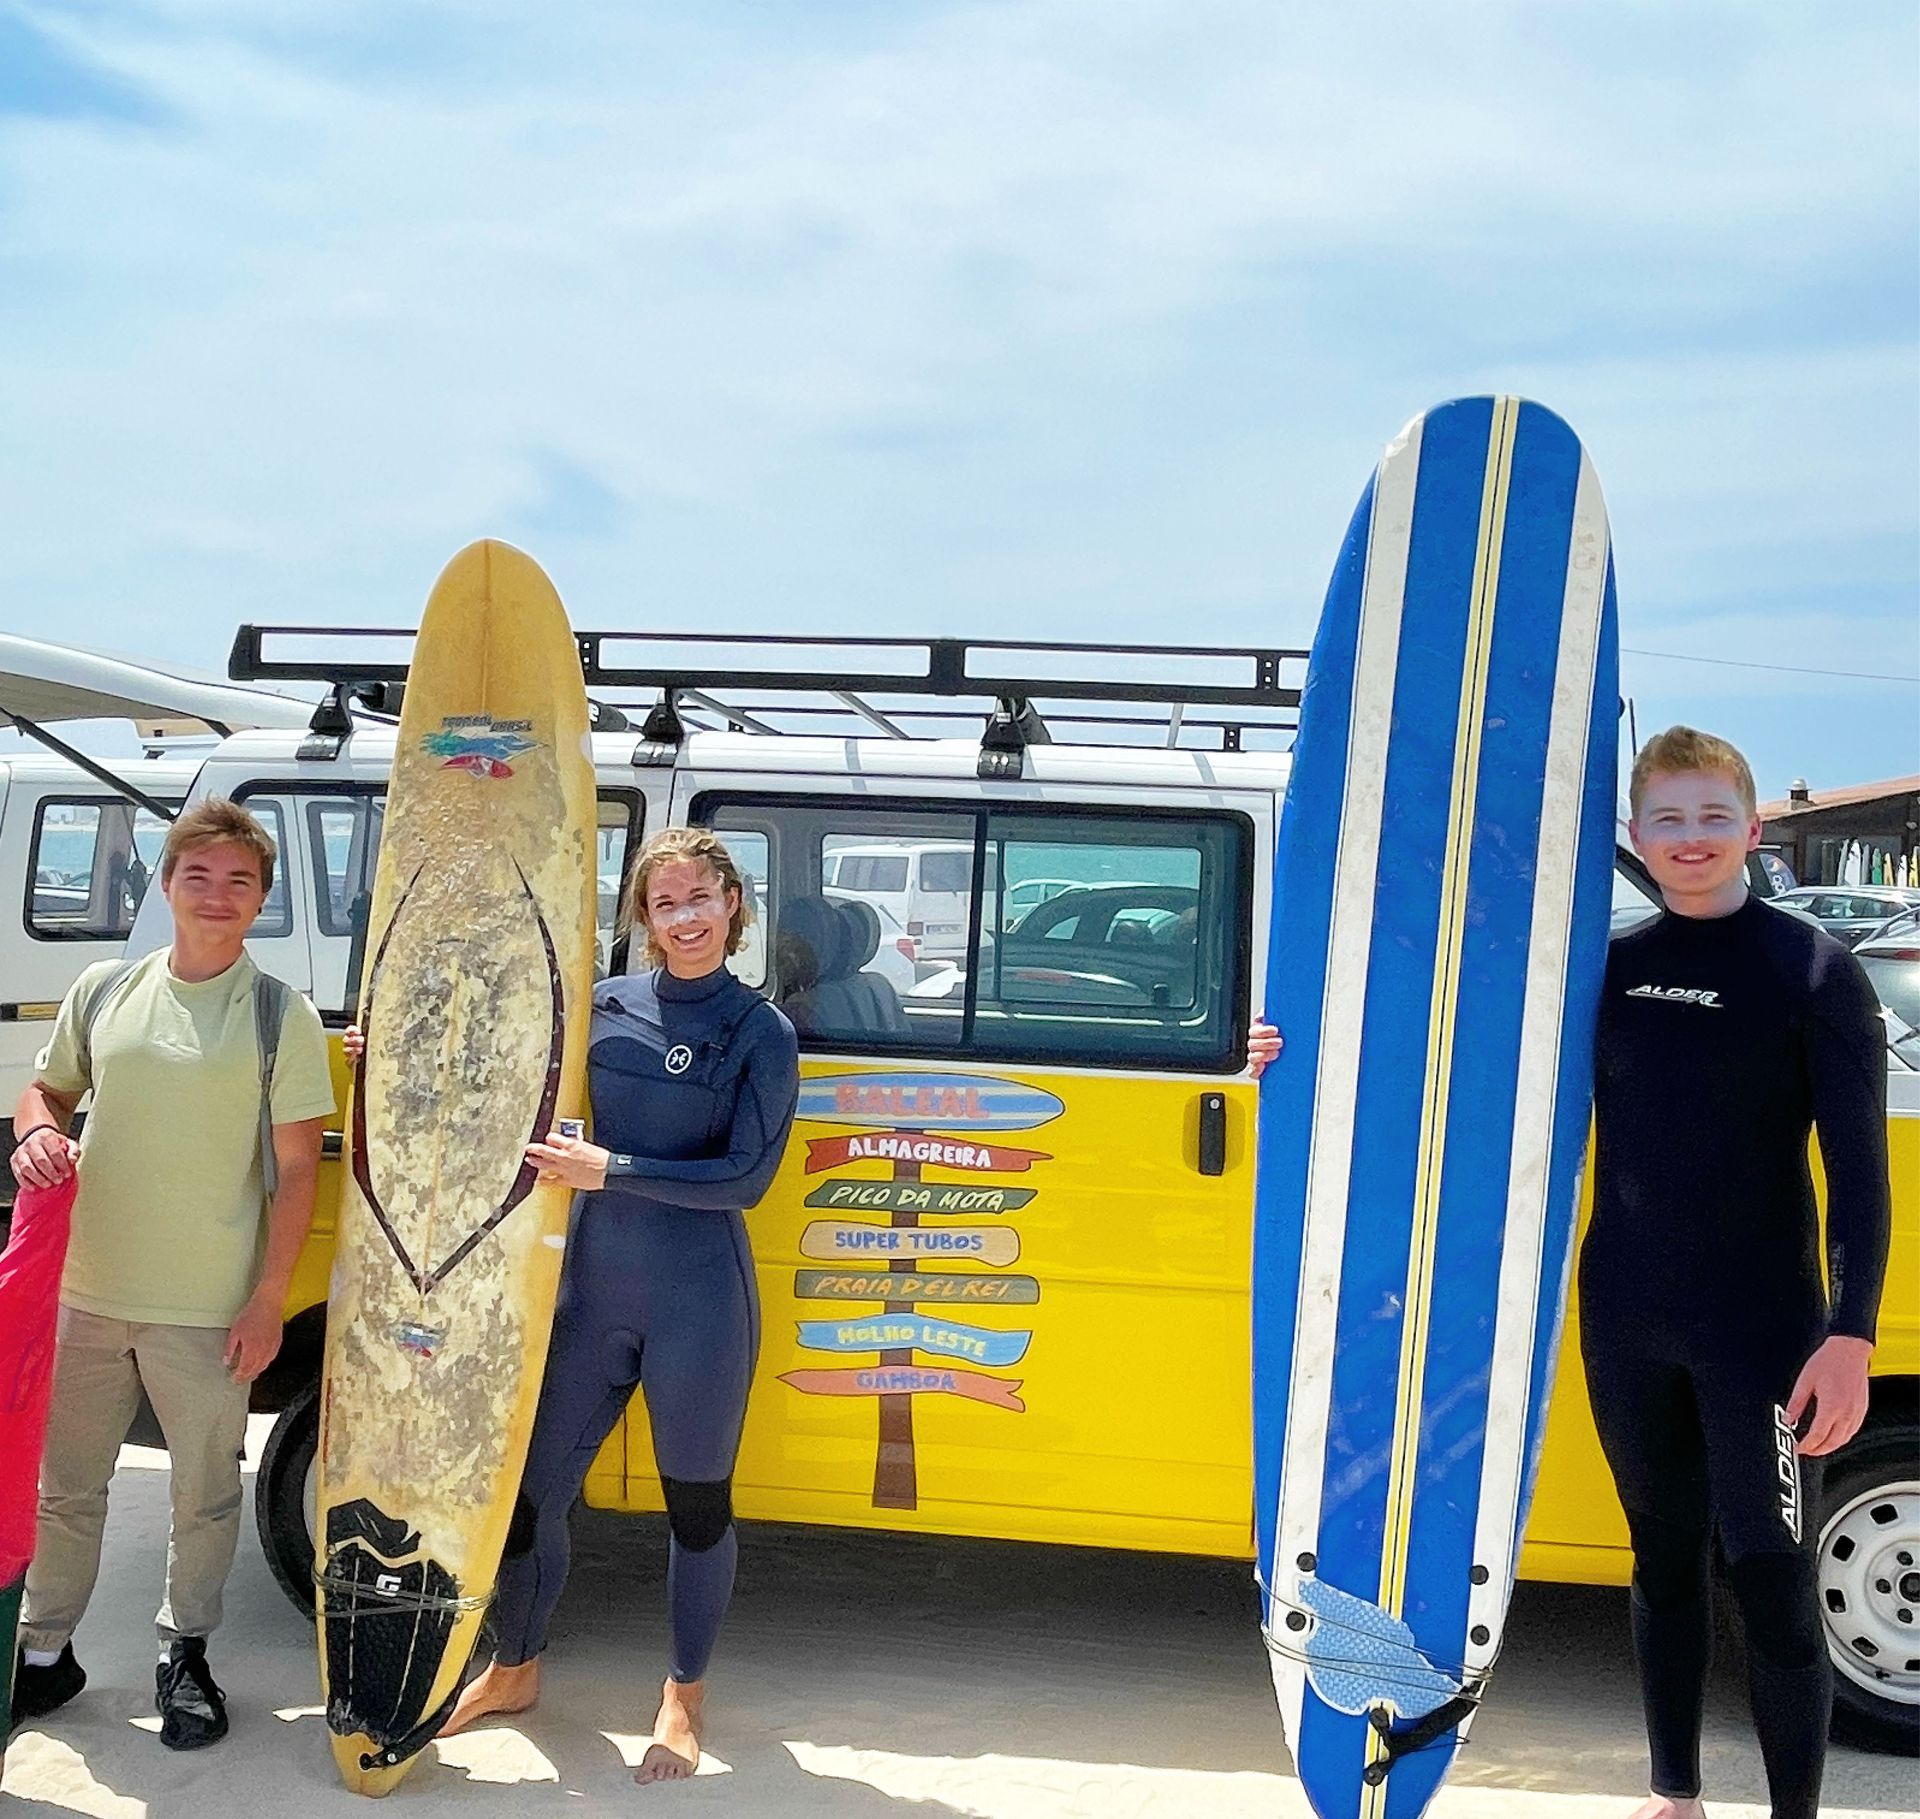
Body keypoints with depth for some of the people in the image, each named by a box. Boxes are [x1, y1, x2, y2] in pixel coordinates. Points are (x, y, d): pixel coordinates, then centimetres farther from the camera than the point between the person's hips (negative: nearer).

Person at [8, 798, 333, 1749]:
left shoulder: (282, 1016, -6)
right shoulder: (104, 990, 4)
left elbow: (296, 1169, -5)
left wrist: (269, 1298, -8)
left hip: (209, 1308, -3)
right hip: (87, 1288, 3)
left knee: (205, 1493, 10)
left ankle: (184, 1653, 30)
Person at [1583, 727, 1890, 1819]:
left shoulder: (1814, 971, -6)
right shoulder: (1608, 966, 5)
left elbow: (1860, 1171, -9)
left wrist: (1850, 1335, -17)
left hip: (1761, 1332, -4)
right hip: (1627, 1329, 4)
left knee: (1775, 1586, -1)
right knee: (1665, 1564, 15)